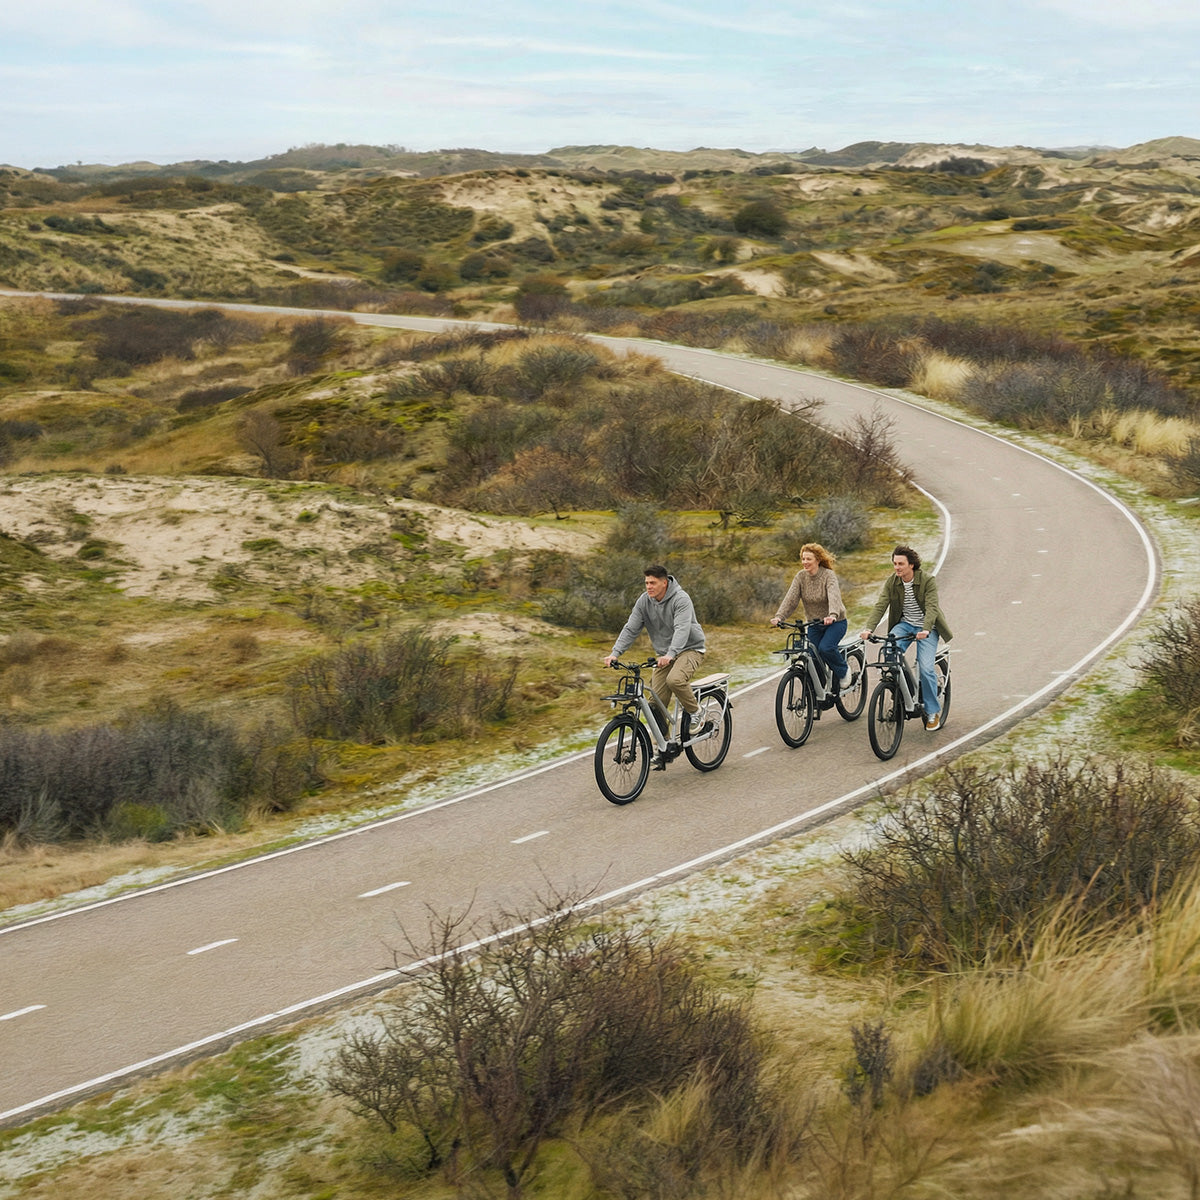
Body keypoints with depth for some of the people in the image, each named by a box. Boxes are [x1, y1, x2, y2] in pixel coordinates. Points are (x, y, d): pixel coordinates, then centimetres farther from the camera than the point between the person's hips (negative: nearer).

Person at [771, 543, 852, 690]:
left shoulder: (828, 575, -17)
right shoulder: (801, 576, -4)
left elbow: (834, 596, -33)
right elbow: (791, 598, -13)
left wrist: (832, 615, -53)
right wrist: (779, 616, -30)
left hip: (835, 622, -5)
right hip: (814, 623, 5)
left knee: (825, 647, -27)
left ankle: (844, 669, 3)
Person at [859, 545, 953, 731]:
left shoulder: (928, 580, -16)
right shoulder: (892, 582, -5)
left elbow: (931, 607, -25)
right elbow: (880, 606, -13)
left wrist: (925, 630, -42)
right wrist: (869, 628, -29)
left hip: (926, 628, -3)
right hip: (904, 624, 4)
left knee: (925, 668, -16)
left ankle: (933, 711, 2)